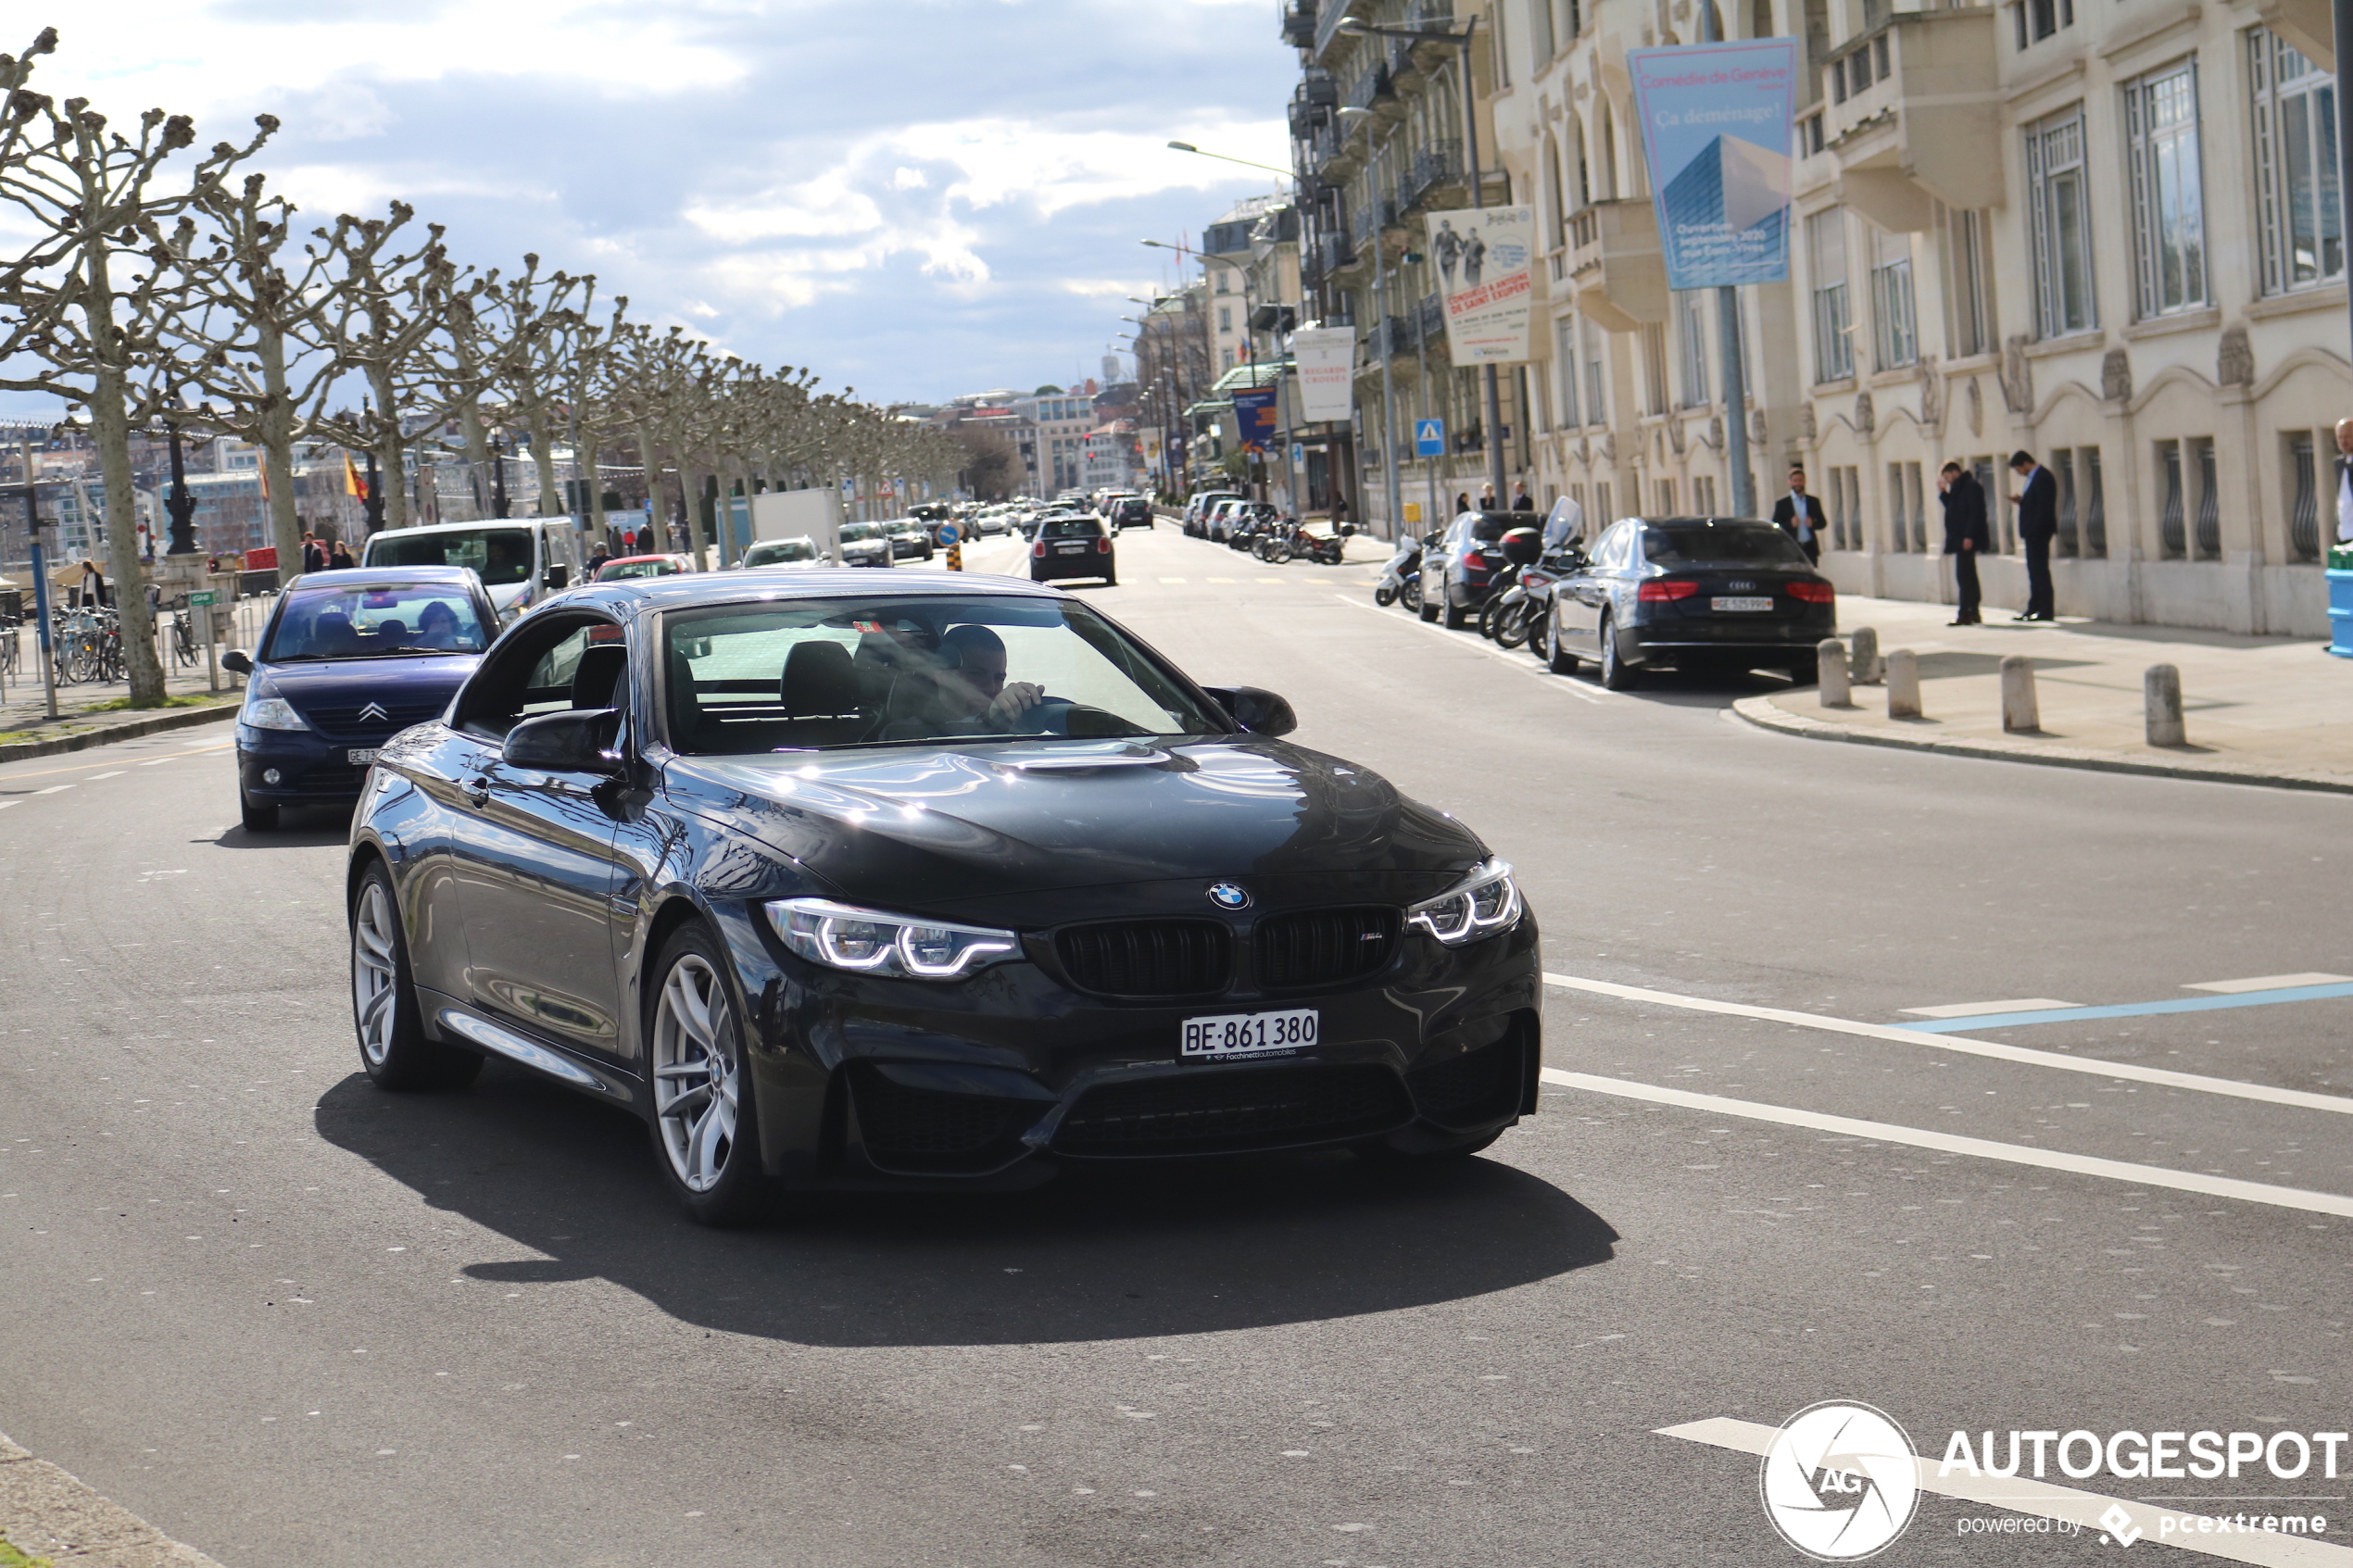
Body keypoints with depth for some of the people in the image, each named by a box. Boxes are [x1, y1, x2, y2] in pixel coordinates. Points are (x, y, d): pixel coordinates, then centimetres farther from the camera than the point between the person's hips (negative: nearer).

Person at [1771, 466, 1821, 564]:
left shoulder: (1813, 502, 13)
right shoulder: (1782, 504, 5)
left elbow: (1822, 523, 15)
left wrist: (1813, 523, -7)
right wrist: (1790, 524, -17)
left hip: (1811, 549, 3)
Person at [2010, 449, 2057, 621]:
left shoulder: (2042, 477, -16)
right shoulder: (2034, 477, 16)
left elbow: (2044, 507, -21)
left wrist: (2035, 530, -23)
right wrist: (2021, 501, 6)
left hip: (2039, 532, -11)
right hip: (2033, 533, 11)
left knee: (2040, 570, -7)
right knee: (2034, 570, 12)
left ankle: (2046, 611, -5)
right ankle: (2034, 609, 16)